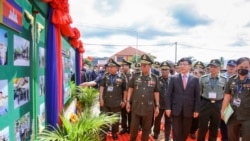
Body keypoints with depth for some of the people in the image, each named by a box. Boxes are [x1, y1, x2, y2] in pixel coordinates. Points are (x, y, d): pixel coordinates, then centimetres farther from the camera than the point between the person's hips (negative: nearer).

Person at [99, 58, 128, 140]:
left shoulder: (122, 77, -7)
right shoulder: (106, 76, 1)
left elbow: (125, 89, -1)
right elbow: (102, 86, 3)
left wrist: (124, 100, 0)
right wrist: (101, 98, -3)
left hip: (116, 102, -2)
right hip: (105, 102, 2)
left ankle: (114, 133, 34)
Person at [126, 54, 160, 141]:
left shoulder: (154, 78, -2)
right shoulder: (135, 76, -2)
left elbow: (156, 93, 4)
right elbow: (130, 89, 6)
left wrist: (157, 106, 4)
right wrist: (128, 101, 2)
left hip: (148, 108, 0)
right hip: (136, 107, 0)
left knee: (146, 129, 13)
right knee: (133, 128, 11)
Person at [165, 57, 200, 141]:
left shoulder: (195, 79, 3)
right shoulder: (173, 78, 2)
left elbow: (197, 96, 3)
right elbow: (168, 94, 1)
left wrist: (196, 110, -1)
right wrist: (168, 108, -6)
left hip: (188, 110, 1)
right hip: (176, 109, -1)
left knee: (185, 132, 11)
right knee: (176, 132, 4)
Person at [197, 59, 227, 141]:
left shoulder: (224, 79, 0)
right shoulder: (203, 78, 0)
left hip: (218, 105, 1)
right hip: (205, 104, -1)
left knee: (215, 128, 13)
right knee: (202, 127, 3)